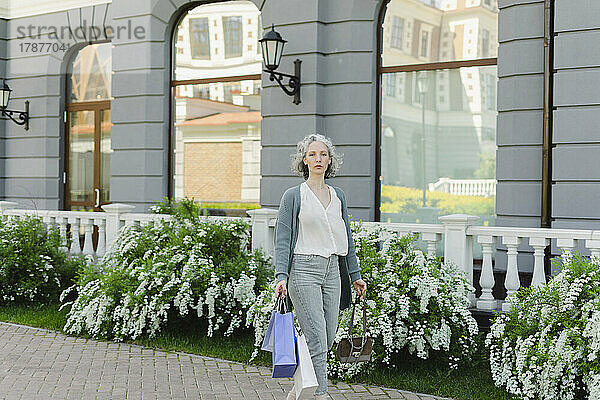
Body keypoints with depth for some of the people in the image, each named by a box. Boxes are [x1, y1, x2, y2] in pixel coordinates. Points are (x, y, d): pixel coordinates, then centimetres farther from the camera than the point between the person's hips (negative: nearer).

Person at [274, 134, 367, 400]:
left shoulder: (338, 196, 14)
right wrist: (281, 276, -16)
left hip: (332, 270, 6)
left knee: (328, 338, 6)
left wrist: (354, 274, 18)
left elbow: (346, 237, 19)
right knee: (316, 339, -11)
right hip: (304, 270, -6)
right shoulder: (294, 196, -1)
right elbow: (282, 239, -5)